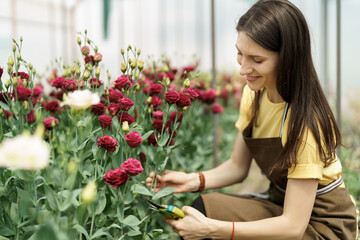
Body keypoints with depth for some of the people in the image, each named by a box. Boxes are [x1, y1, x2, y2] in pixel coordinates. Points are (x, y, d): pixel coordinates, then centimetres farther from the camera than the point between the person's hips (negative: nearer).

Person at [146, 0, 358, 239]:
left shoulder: (305, 121, -26)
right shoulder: (253, 94, -4)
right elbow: (237, 166, 6)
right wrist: (193, 180, -12)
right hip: (281, 205, 6)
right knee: (203, 207, -18)